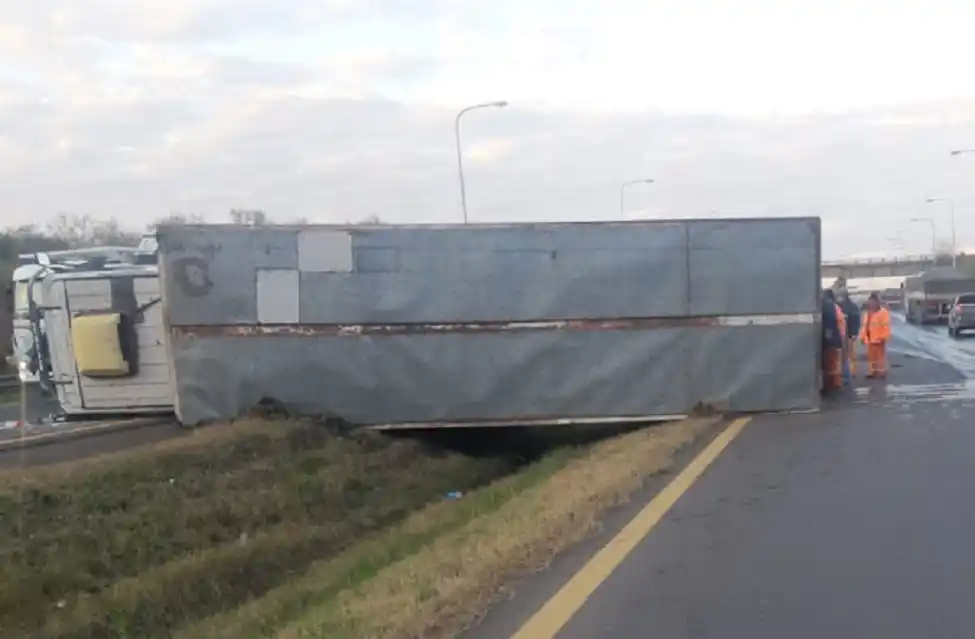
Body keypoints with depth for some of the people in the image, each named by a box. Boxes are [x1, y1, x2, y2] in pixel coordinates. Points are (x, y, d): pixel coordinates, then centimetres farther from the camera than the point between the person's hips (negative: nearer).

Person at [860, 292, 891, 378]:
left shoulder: (883, 312, -9)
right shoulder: (868, 313, 18)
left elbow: (886, 326, -15)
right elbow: (865, 326, 20)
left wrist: (884, 337, -20)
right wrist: (863, 337, 16)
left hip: (879, 339, -8)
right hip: (869, 339, 8)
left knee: (881, 355, -3)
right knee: (871, 356, 11)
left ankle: (881, 371, -1)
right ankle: (873, 370, 18)